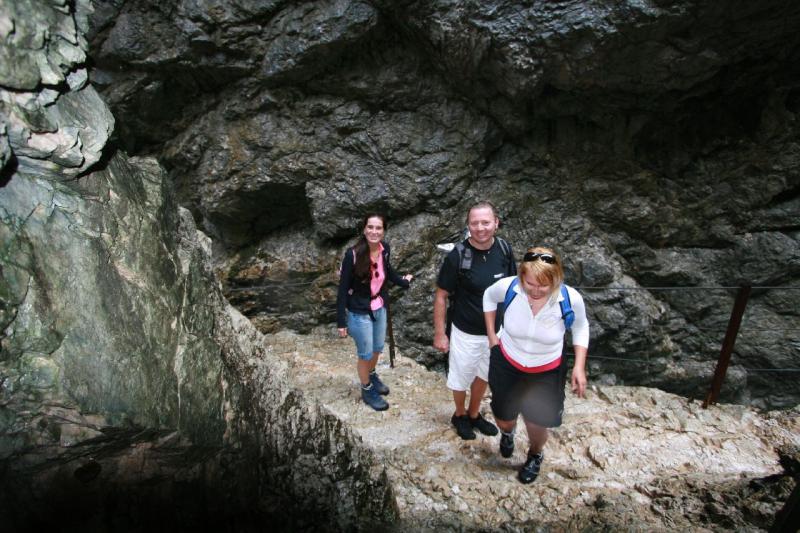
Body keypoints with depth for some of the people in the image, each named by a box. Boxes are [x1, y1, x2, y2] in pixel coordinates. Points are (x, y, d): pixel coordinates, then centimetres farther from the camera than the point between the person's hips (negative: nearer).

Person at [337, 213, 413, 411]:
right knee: (365, 354, 13)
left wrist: (403, 281, 22)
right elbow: (343, 289, -18)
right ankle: (367, 390, 37)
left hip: (380, 309, 5)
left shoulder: (385, 249, -10)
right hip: (360, 313, -5)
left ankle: (372, 375, 54)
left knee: (377, 349, 25)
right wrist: (341, 321, -16)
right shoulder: (353, 254, -25)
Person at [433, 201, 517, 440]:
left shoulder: (504, 249, -11)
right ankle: (460, 415, 44)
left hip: (496, 330, 4)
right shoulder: (457, 255, -23)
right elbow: (441, 295, -14)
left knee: (483, 375, 24)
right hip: (466, 332, -4)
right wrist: (440, 333, -12)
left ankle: (474, 414, 48)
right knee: (461, 377, 16)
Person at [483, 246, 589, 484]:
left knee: (537, 425, 13)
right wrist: (491, 335, -1)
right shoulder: (508, 287, -27)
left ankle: (535, 455, 53)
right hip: (506, 365, 1)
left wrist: (579, 366, -9)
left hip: (546, 373, -1)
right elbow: (489, 296, -1)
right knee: (504, 420, 18)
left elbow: (580, 328, -4)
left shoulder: (570, 299, -27)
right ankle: (507, 432, 60)